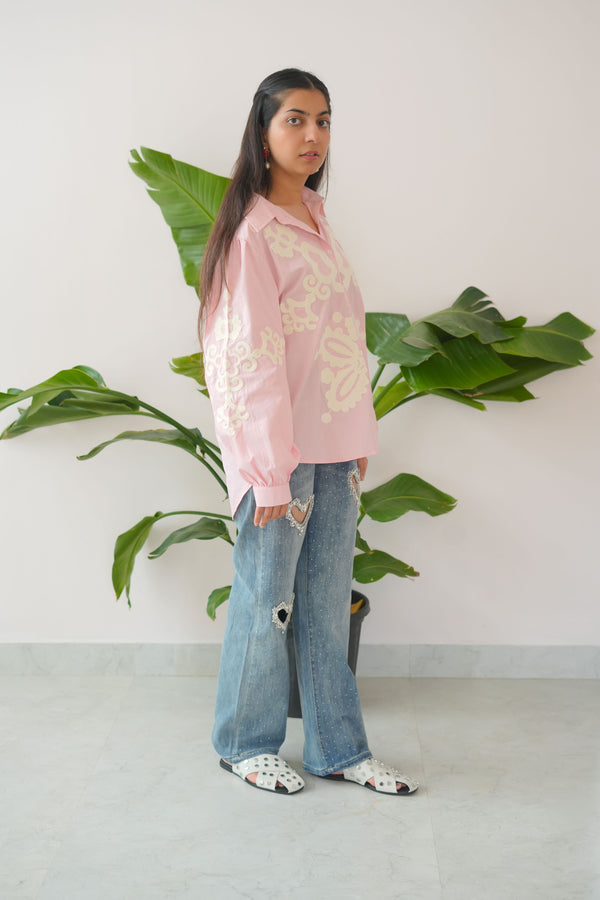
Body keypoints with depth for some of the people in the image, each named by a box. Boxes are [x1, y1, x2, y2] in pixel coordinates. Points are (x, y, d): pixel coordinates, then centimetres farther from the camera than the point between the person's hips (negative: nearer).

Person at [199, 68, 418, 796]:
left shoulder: (314, 219, 13)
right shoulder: (253, 231, -12)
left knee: (327, 604, 13)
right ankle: (246, 745, 24)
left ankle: (338, 749, 24)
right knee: (265, 603, 5)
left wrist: (359, 439, 13)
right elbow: (251, 356, -16)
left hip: (334, 448, 7)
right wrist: (272, 472, -17)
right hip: (280, 450, -7)